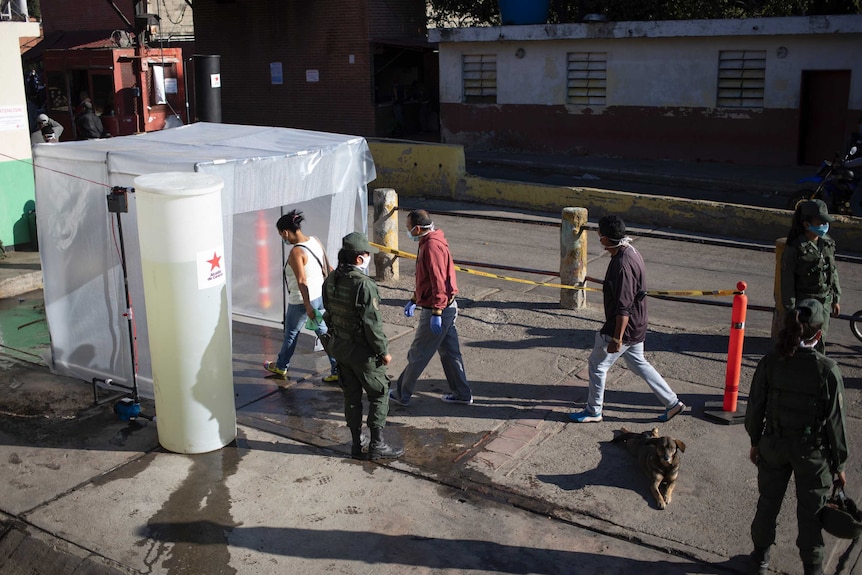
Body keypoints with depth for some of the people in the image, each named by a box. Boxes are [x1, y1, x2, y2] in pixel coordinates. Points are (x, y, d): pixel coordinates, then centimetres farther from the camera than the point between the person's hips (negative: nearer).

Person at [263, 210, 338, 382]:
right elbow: (327, 269, 7)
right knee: (324, 332, 15)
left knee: (291, 334, 16)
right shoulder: (315, 241, -1)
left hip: (301, 301, -7)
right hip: (320, 296, 7)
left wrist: (307, 306, -24)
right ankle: (338, 369, 15)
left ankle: (281, 367, 37)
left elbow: (302, 281, -26)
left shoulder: (296, 252, -23)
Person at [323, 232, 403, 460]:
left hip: (339, 347, 7)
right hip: (362, 351, -7)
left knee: (351, 395, 17)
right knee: (379, 394, 8)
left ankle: (357, 443, 25)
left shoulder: (330, 280, 0)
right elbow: (372, 324, -23)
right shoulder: (365, 285, -25)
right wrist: (384, 351, -12)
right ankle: (377, 445, 11)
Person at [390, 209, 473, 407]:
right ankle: (462, 393, 24)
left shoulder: (432, 246, -21)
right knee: (449, 351, 16)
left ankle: (402, 394, 15)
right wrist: (414, 300, 23)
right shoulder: (428, 243, 12)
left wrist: (436, 313, -27)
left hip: (437, 310, -10)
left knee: (417, 354, 3)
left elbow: (439, 282, -26)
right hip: (448, 308, 10)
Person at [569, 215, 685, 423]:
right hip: (636, 325, 10)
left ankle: (593, 412, 20)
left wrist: (617, 338, -25)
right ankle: (672, 402, 26)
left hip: (624, 327, -10)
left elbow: (624, 307, -28)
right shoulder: (630, 251, 3)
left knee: (597, 364, 5)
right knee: (638, 363, 22)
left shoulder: (622, 264, -28)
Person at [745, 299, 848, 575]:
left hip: (773, 446, 3)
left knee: (768, 503, 21)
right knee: (810, 513, 17)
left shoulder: (769, 363, -16)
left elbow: (755, 408, -5)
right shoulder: (827, 371, -22)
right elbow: (835, 422, -13)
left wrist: (755, 442, 12)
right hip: (812, 451, -2)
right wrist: (839, 464, 1)